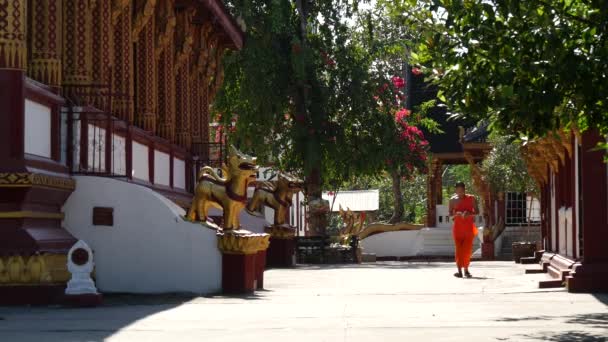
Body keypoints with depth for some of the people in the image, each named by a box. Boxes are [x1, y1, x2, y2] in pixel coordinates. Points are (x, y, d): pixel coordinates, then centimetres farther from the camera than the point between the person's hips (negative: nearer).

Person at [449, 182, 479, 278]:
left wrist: (469, 214, -18)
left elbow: (476, 212, 2)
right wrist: (456, 214, -16)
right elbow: (450, 214, 6)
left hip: (469, 226, 0)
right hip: (458, 226, 0)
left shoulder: (471, 198, 4)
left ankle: (466, 269, 11)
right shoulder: (453, 200, 6)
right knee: (458, 248, -6)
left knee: (468, 249, -3)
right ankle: (459, 271, -8)